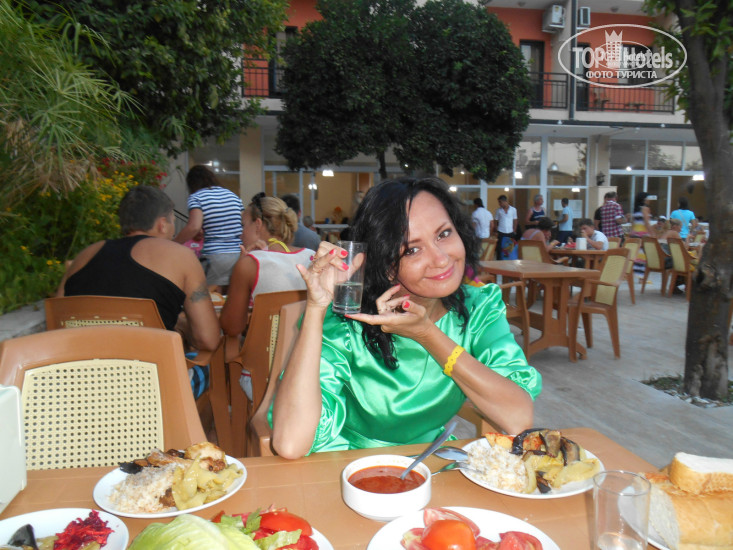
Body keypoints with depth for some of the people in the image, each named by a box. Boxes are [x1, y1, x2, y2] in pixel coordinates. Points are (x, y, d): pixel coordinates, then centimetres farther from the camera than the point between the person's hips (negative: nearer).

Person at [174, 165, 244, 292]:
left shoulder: (196, 197, 2)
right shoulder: (232, 195, 17)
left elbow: (194, 227, -13)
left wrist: (174, 243, -2)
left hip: (214, 255, -4)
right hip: (239, 254, 5)